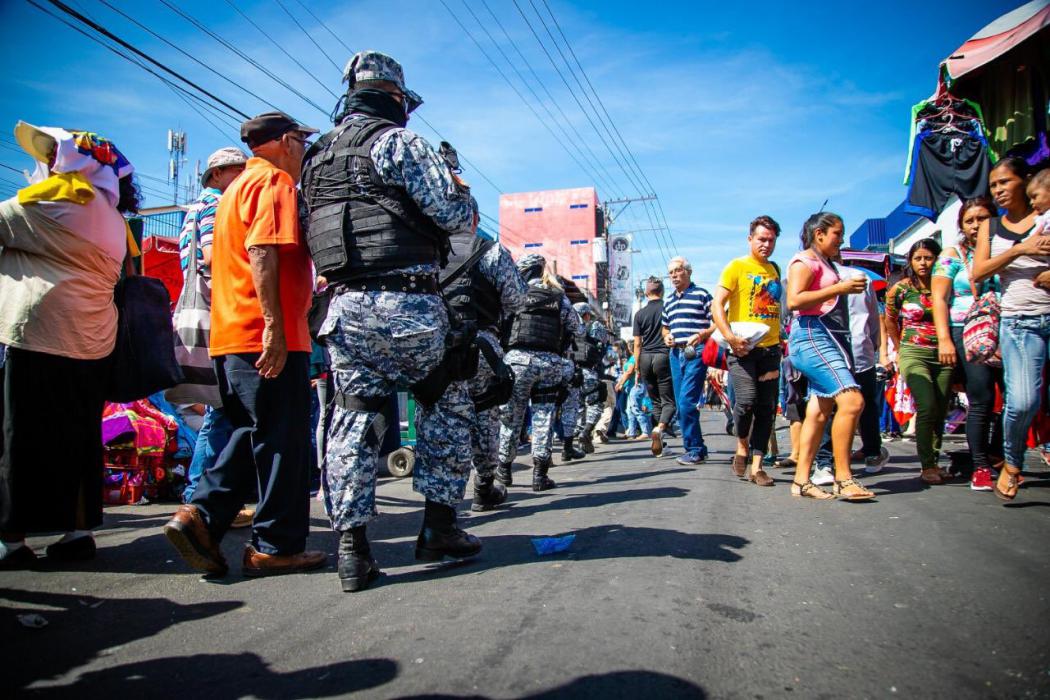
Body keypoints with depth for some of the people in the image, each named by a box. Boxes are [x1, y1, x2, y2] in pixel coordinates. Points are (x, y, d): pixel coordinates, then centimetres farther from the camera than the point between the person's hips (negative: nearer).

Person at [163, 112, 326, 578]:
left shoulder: (237, 187, 25)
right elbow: (261, 252, -19)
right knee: (282, 443, -2)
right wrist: (274, 324, -24)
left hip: (231, 336, 9)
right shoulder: (275, 181, -5)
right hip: (269, 337, -9)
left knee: (252, 436, 16)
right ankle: (277, 547, 5)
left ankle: (201, 515, 7)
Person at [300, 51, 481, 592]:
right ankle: (439, 526, 13)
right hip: (405, 303, -6)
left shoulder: (316, 157, 20)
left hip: (343, 305, 6)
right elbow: (457, 214, -8)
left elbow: (310, 231, 19)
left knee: (353, 420, 9)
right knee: (449, 405, 12)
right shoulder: (399, 142, -2)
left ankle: (352, 547, 8)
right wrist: (466, 203, 13)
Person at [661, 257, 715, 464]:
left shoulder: (701, 295, 0)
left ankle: (695, 450, -7)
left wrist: (701, 334, -18)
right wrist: (666, 337, 9)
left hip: (696, 353, -7)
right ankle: (696, 448, 18)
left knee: (686, 401, -16)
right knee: (681, 405, 9)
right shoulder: (668, 300, 19)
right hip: (676, 353, 7)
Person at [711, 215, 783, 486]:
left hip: (770, 348, 6)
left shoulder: (775, 270, 17)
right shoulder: (737, 267, 0)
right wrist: (730, 337, -21)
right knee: (747, 398, -20)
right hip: (743, 347, -5)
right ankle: (742, 447, 7)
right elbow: (717, 305, -8)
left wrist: (781, 341, 14)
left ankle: (756, 465, 9)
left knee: (767, 408, 2)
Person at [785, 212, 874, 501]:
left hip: (829, 339, 10)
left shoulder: (825, 264, 25)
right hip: (812, 336, -10)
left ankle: (801, 480, 5)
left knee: (819, 411, 4)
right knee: (851, 399, -21)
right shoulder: (805, 260, -3)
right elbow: (793, 300, -18)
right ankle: (843, 478, -18)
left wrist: (848, 290, 18)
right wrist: (839, 288, -18)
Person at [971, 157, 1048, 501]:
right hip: (1018, 322, 1)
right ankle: (1011, 464, 10)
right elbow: (977, 273, 4)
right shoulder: (990, 226, 15)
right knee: (1022, 401, -14)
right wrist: (1019, 249, -9)